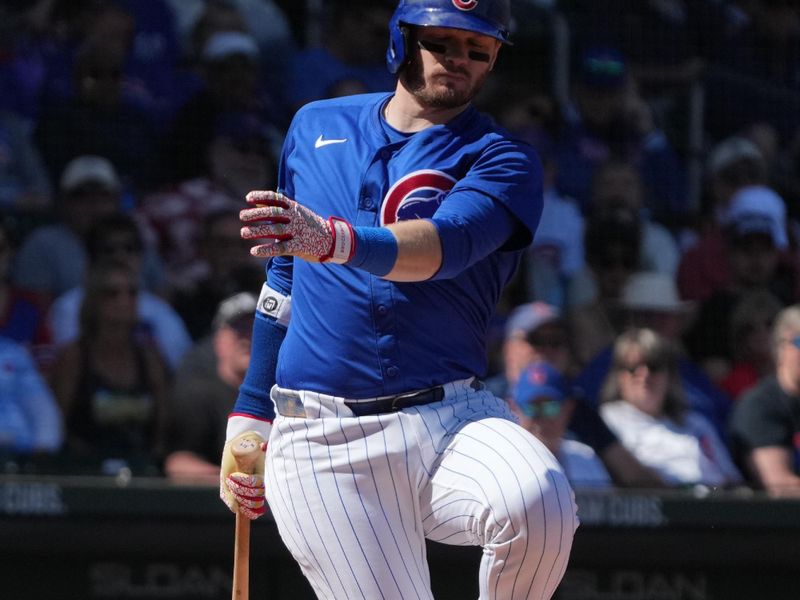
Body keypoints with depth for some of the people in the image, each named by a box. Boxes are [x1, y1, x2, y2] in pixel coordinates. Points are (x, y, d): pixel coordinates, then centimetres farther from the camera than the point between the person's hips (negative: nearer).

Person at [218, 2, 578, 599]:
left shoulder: (502, 159, 2)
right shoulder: (316, 127, 15)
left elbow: (445, 244, -20)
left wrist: (335, 240, -39)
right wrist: (250, 415, 22)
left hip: (450, 418, -2)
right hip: (320, 442, 2)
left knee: (538, 505, -32)